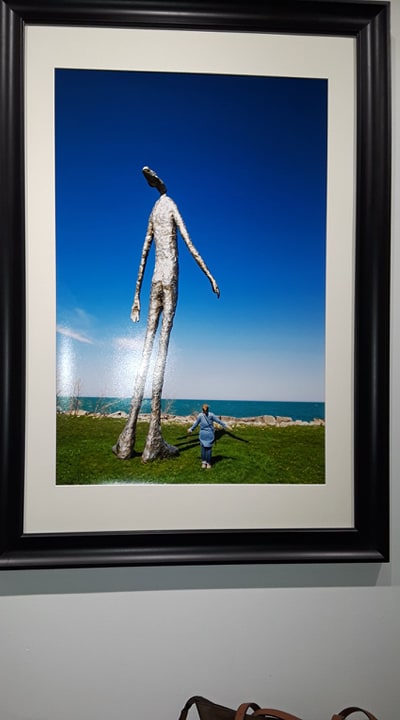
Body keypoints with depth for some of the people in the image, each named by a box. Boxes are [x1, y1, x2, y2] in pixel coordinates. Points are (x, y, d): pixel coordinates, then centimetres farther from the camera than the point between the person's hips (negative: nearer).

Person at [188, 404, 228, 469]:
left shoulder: (200, 415, -3)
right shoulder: (211, 415, -3)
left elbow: (195, 424, 7)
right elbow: (218, 421, 2)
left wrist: (191, 429, 22)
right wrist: (225, 426, 12)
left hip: (202, 433, 0)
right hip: (210, 434, 0)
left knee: (203, 448, 5)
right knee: (209, 448, 3)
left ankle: (203, 462, 0)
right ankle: (208, 463, 6)